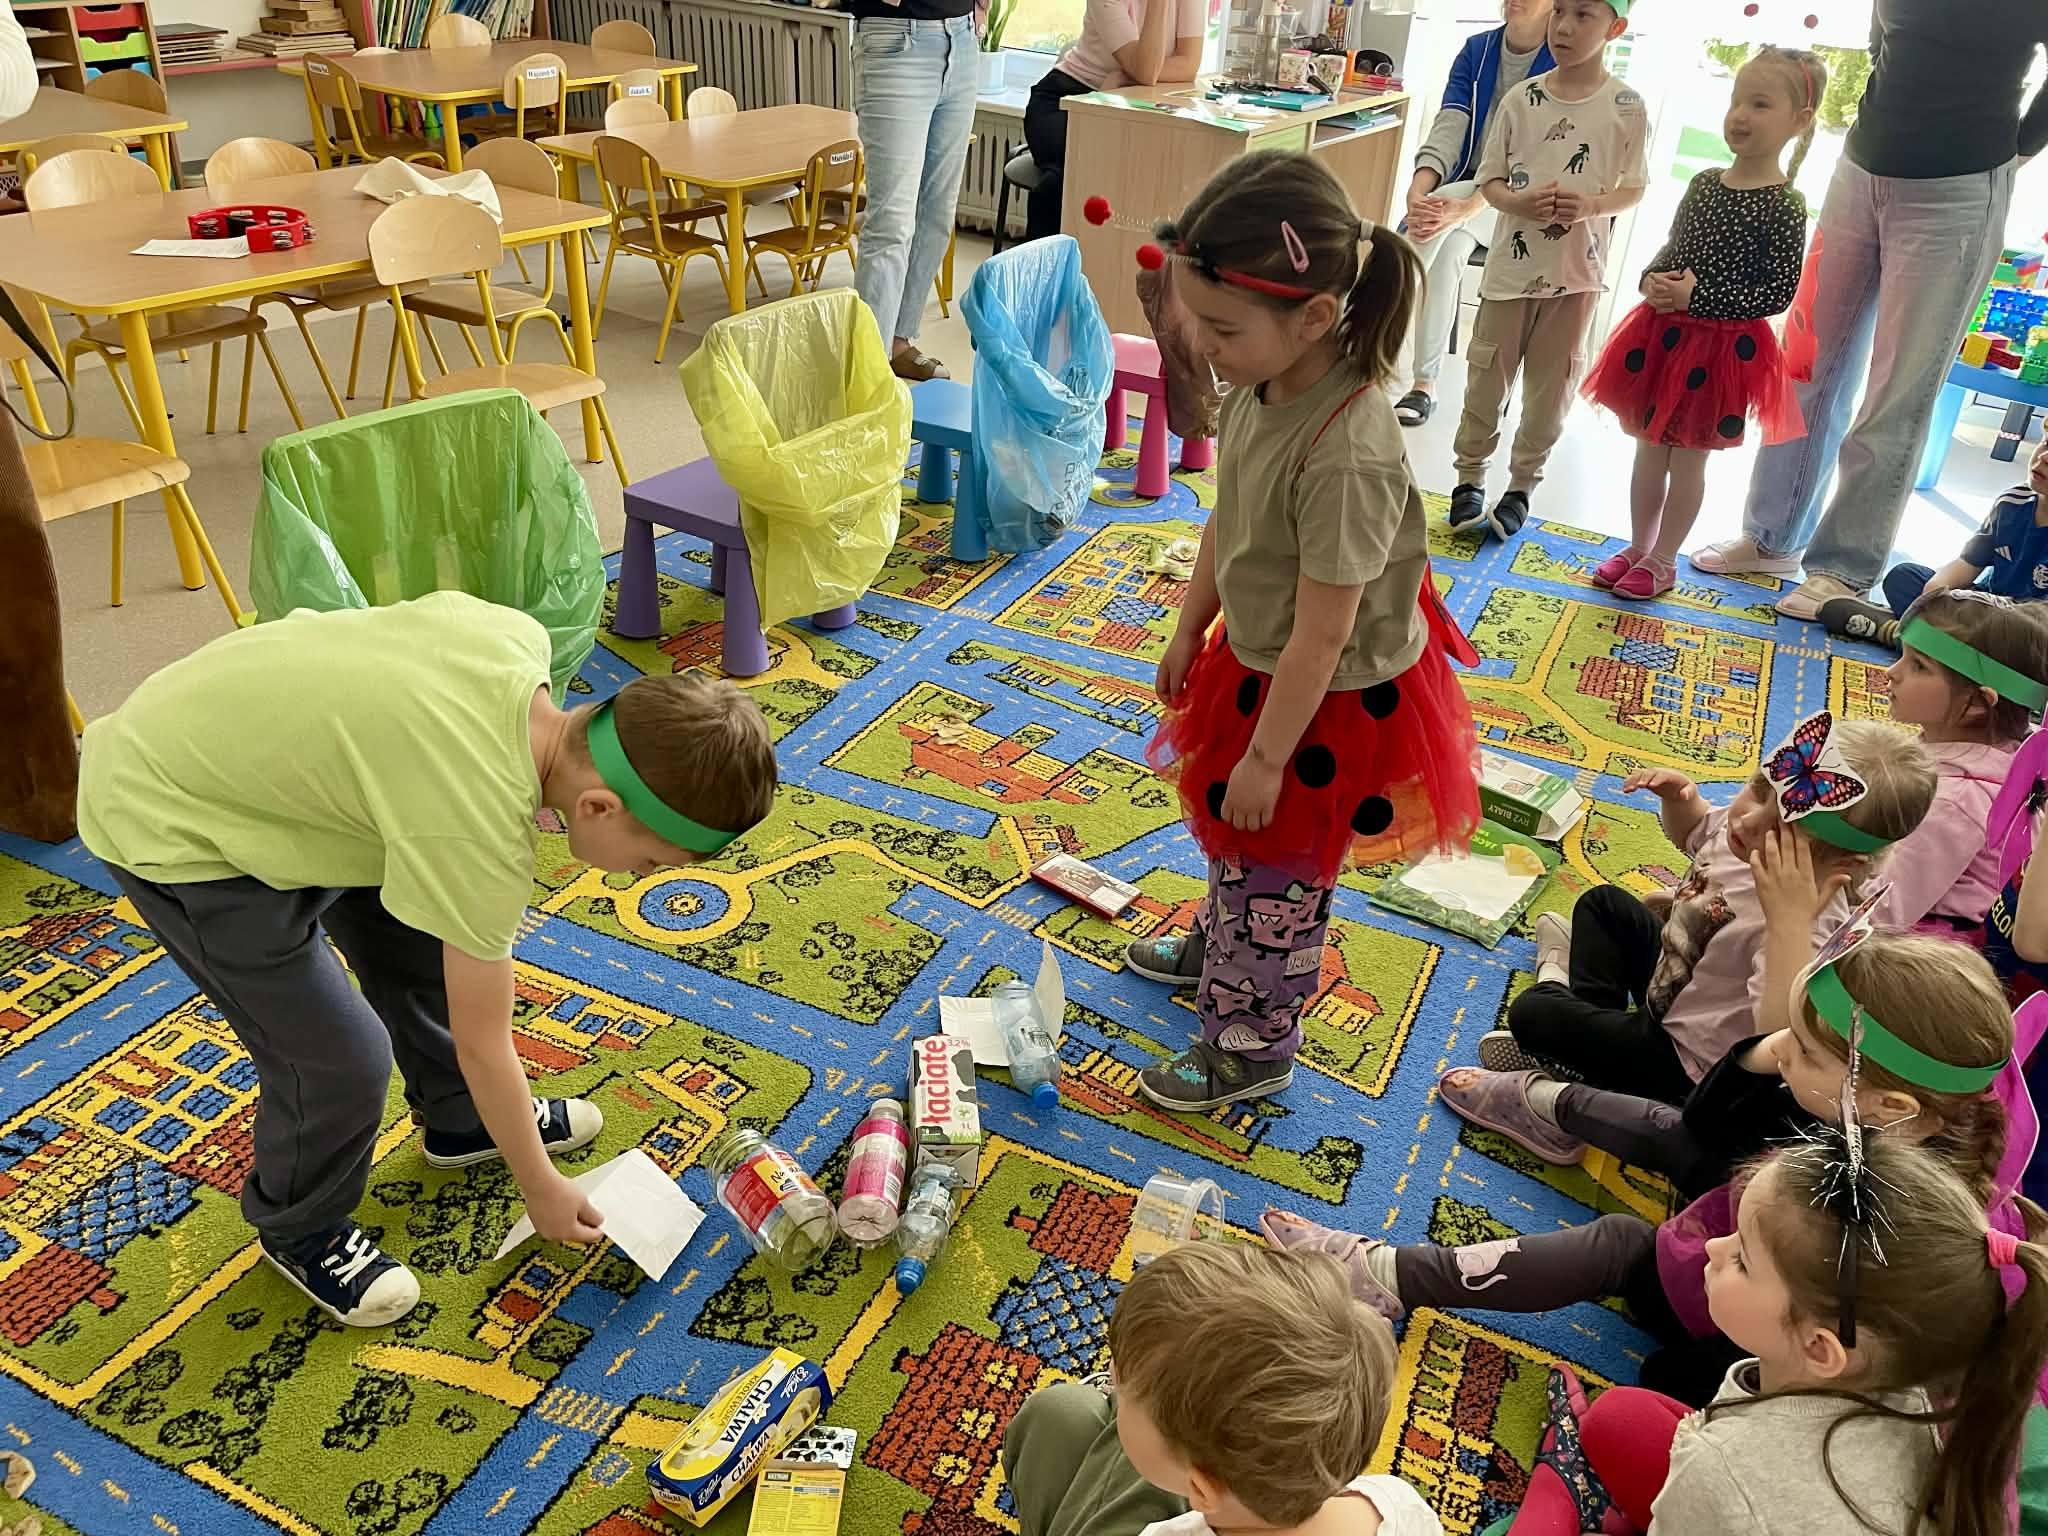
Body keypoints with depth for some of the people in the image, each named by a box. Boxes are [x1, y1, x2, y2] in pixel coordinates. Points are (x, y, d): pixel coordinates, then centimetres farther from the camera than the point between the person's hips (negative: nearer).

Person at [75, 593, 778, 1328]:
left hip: (244, 747, 8)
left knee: (421, 947, 16)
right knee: (341, 1057, -6)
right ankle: (300, 1229, 24)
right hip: (167, 827, -8)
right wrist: (542, 1189, -2)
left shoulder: (517, 636, -16)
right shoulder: (482, 835, -33)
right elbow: (482, 1044, -19)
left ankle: (460, 1121, 40)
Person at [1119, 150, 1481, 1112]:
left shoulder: (1345, 456, -37)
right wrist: (1190, 632, 15)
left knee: (1276, 873, 12)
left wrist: (1267, 757, -18)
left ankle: (1252, 1046, 36)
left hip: (1327, 704, -8)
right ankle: (1218, 950, 58)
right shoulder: (1261, 385, -11)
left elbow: (1319, 637, -28)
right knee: (1229, 834, 29)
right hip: (1258, 663, 8)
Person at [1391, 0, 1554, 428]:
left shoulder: (1564, 67, -11)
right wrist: (1418, 188, -30)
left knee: (1446, 199, -32)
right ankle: (1424, 383, -25)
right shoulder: (1476, 50, 4)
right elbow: (1450, 124, -10)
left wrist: (1465, 209, -38)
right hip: (1463, 189, 4)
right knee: (1449, 250, -29)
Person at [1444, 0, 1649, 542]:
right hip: (1513, 263, 1)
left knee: (1551, 386, 8)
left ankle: (1521, 487, 22)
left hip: (1578, 271, -1)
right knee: (1487, 376, 7)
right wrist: (1519, 203, -18)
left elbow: (1634, 188, 3)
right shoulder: (1522, 100, -1)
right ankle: (1470, 478, 22)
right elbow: (1489, 180, 4)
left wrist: (1593, 205, -18)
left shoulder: (1626, 107, -4)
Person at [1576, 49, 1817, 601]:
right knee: (1649, 448, 15)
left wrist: (1697, 297, -22)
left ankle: (1662, 561, 20)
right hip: (1664, 334, 6)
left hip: (1721, 348, -6)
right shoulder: (1704, 182, 3)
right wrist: (1653, 280, -8)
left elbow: (1778, 293, -17)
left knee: (1688, 458, 6)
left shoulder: (1783, 208, -15)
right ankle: (1637, 547, 29)